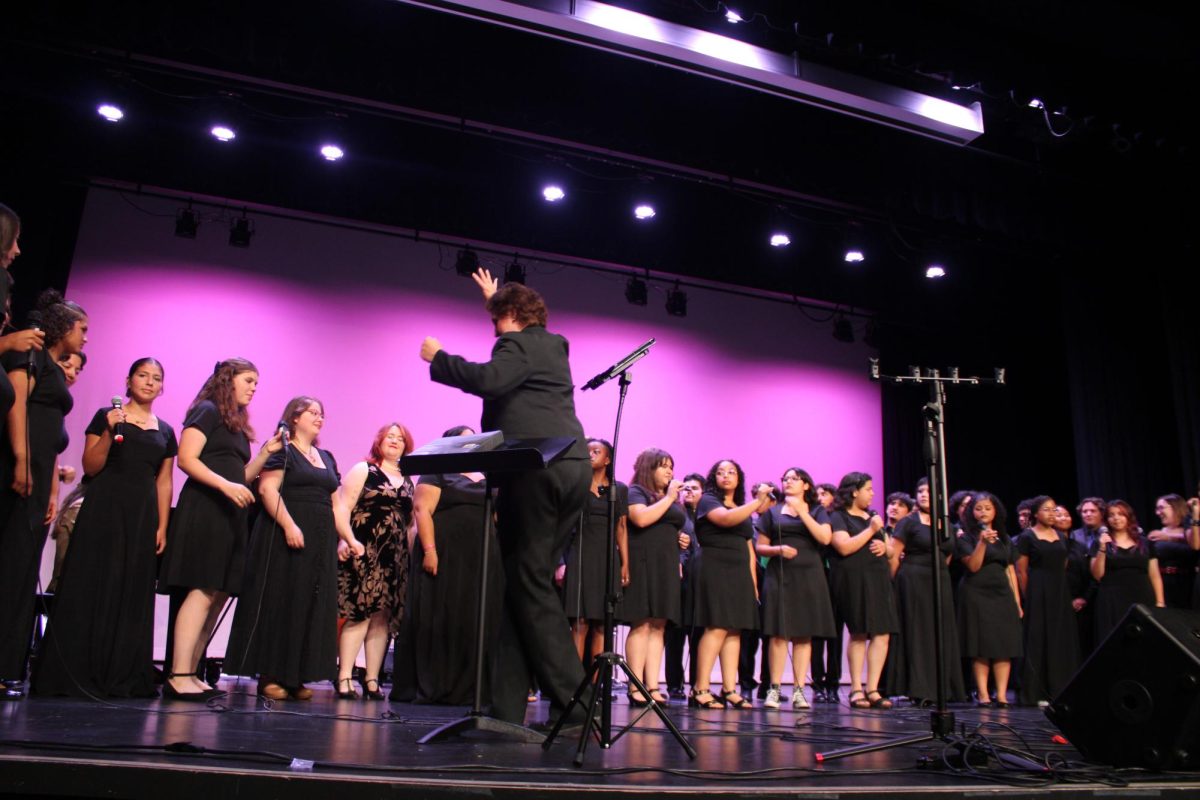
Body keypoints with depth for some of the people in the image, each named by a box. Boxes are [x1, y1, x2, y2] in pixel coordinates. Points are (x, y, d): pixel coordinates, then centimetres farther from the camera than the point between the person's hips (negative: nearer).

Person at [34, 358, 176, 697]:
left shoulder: (165, 431, 14)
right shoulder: (106, 416, 5)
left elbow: (164, 483, 12)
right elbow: (90, 467, -2)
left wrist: (162, 526, 4)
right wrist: (109, 432, -15)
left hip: (143, 516, 4)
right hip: (104, 509, -3)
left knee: (133, 593, 4)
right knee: (91, 588, -4)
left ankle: (122, 675, 10)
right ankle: (78, 672, 3)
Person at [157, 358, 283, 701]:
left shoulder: (237, 424, 23)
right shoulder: (207, 410, -1)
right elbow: (187, 459, -12)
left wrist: (267, 451, 12)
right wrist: (226, 486, -20)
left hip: (229, 515, 9)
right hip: (203, 509, -9)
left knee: (219, 595, 3)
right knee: (202, 592, -15)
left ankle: (188, 674, 5)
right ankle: (178, 676, -15)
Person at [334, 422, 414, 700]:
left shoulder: (408, 482, 19)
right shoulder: (363, 470, 5)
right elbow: (343, 506, -4)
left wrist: (413, 554, 11)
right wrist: (344, 539, -17)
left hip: (395, 558, 5)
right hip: (364, 552, -5)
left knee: (384, 618, 4)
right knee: (359, 614, -11)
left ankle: (372, 680, 10)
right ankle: (344, 678, -6)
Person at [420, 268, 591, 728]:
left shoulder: (517, 345, 0)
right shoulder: (554, 345, 26)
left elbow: (488, 380, -19)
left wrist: (438, 358, -4)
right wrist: (496, 299, 58)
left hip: (537, 470, -9)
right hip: (573, 469, 9)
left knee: (530, 586, -5)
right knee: (528, 583, 7)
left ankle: (572, 701, -7)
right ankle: (508, 707, 7)